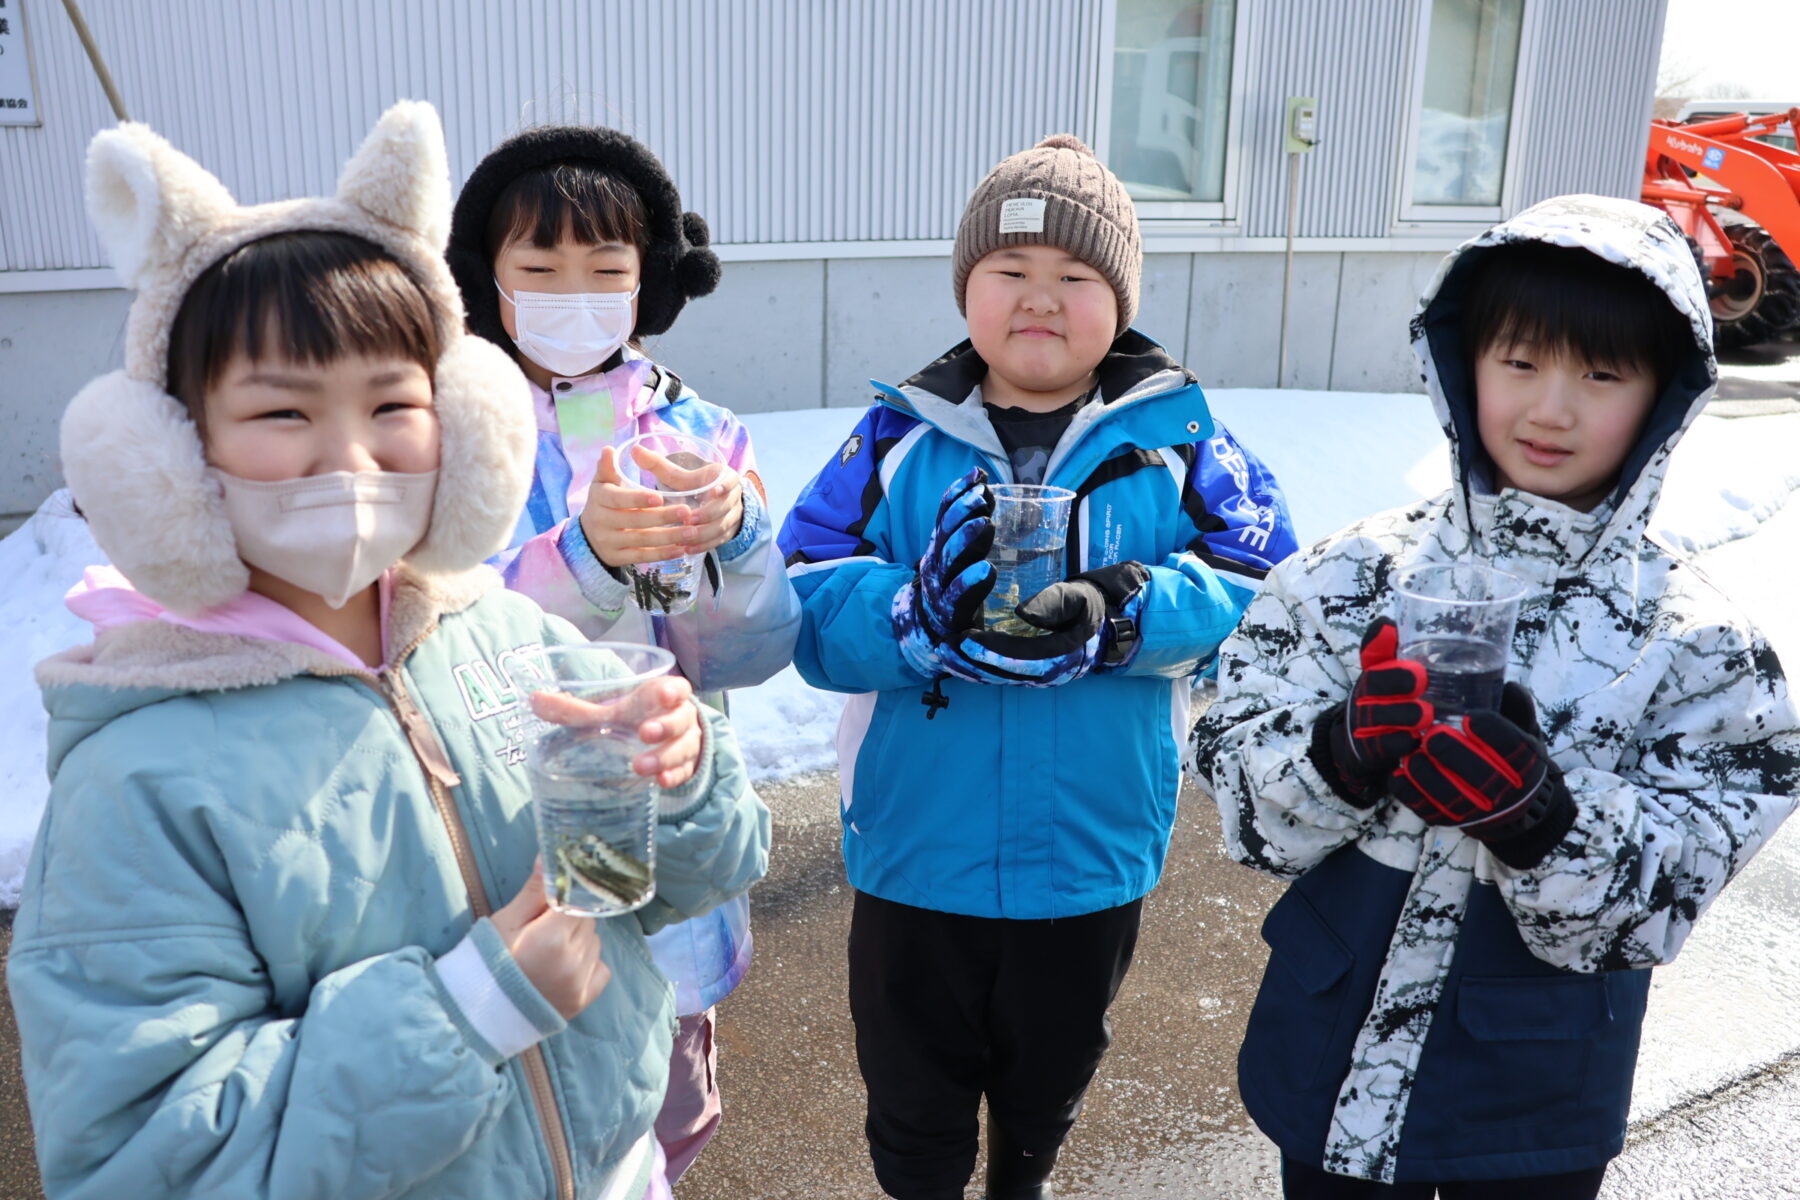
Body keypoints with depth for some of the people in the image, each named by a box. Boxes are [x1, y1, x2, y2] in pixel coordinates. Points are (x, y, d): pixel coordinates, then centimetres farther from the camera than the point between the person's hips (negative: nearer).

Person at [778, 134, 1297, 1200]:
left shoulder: (1173, 436, -6)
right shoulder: (903, 435, -6)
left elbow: (1260, 578, -13)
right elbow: (805, 601, -12)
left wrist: (1120, 615, -30)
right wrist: (930, 619, -31)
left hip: (1093, 846, 1)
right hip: (918, 843, -1)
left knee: (1053, 1071, 28)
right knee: (913, 1085, 19)